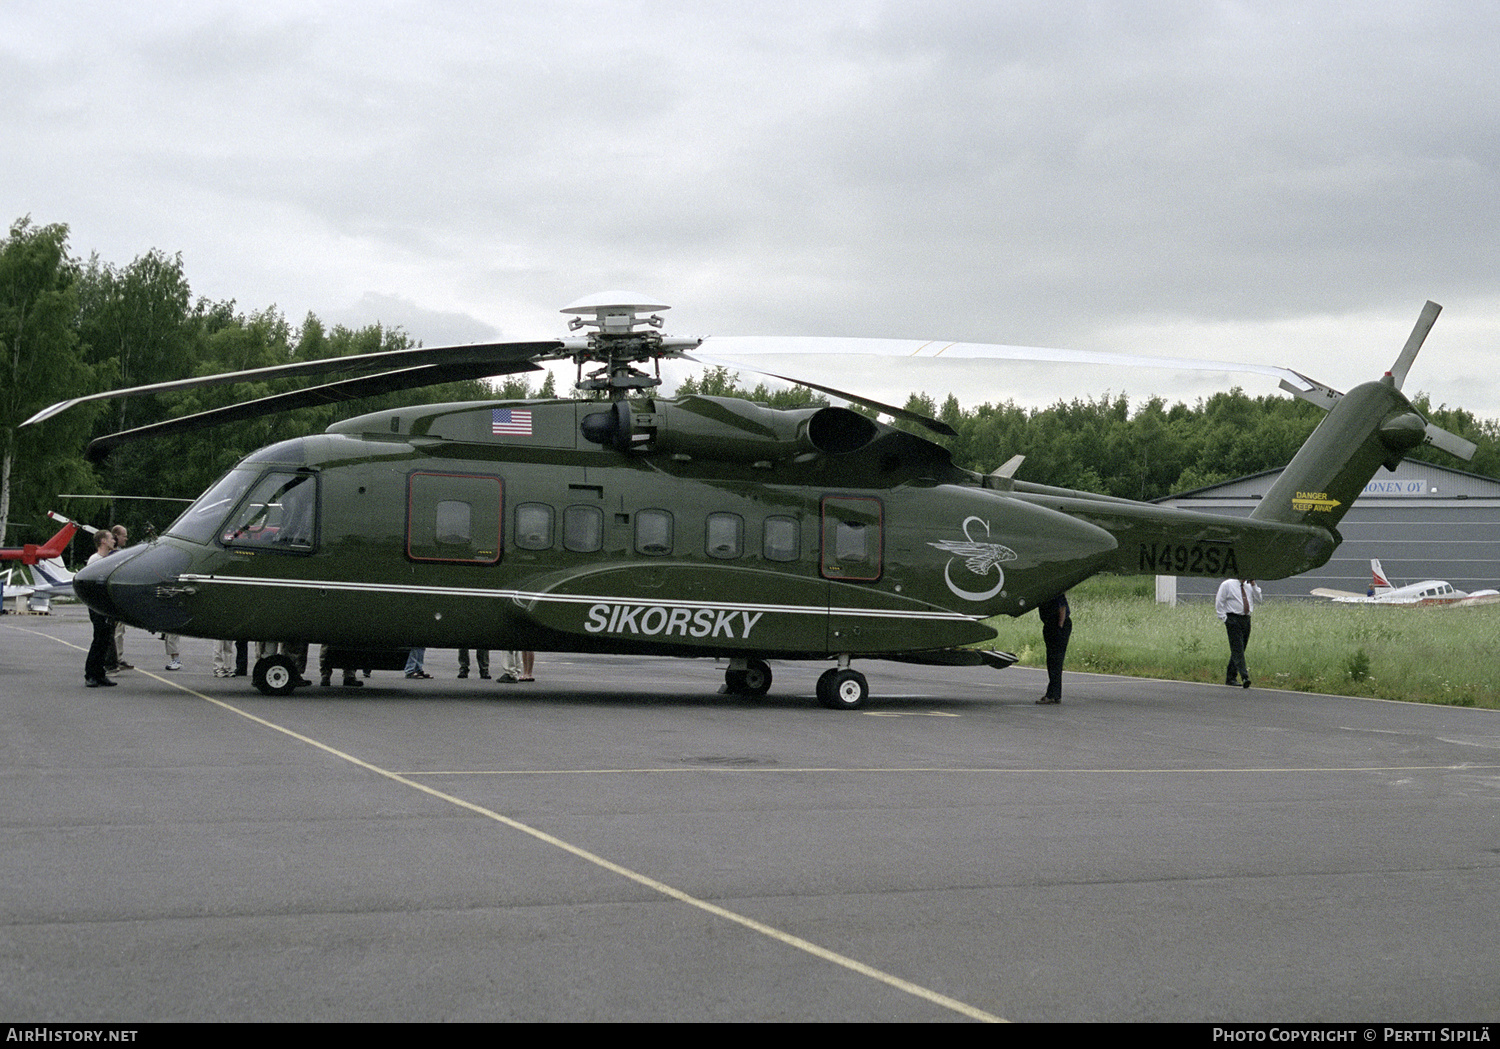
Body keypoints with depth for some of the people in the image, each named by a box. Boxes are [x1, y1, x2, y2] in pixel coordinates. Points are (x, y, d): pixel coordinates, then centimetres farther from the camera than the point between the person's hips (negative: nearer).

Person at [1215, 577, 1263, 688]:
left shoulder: (1249, 586, 15)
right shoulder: (1227, 585, -1)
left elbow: (1258, 600, 11)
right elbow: (1219, 602, -2)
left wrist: (1254, 586, 2)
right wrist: (1223, 618, -9)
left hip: (1246, 620, 6)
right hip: (1233, 619, -6)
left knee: (1238, 650, 8)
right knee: (1237, 649, -14)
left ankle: (1230, 678, 15)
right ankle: (1244, 676, -24)